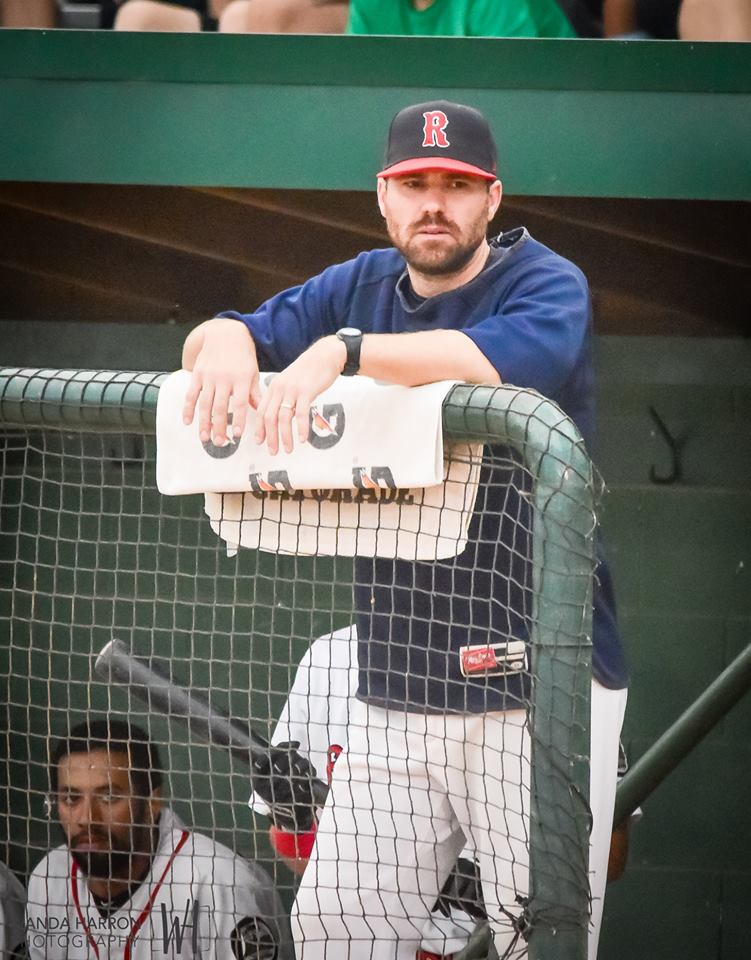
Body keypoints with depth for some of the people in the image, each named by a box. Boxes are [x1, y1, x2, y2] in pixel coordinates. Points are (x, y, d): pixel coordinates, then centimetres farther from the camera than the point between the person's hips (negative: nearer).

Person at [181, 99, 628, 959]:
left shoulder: (547, 283, -6)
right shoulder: (361, 288, 13)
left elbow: (510, 356, -29)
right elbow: (211, 338, 9)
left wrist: (344, 351, -37)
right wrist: (227, 343, -16)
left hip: (539, 689, -5)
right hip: (394, 687, 5)